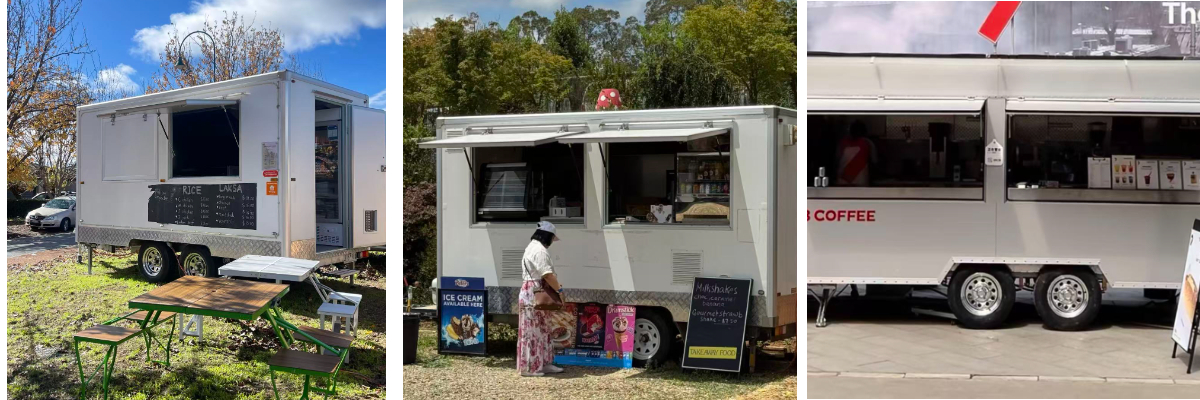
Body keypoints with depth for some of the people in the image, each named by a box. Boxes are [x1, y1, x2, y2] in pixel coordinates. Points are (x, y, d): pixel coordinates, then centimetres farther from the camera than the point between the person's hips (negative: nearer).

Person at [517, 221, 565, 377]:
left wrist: (555, 286, 9)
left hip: (536, 295, 11)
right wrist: (559, 290, -12)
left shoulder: (534, 247, 17)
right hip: (535, 295, -11)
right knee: (533, 331, -5)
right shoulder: (539, 250, -17)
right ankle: (529, 367, 0)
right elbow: (547, 274, -23)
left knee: (542, 330, 15)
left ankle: (543, 363, 21)